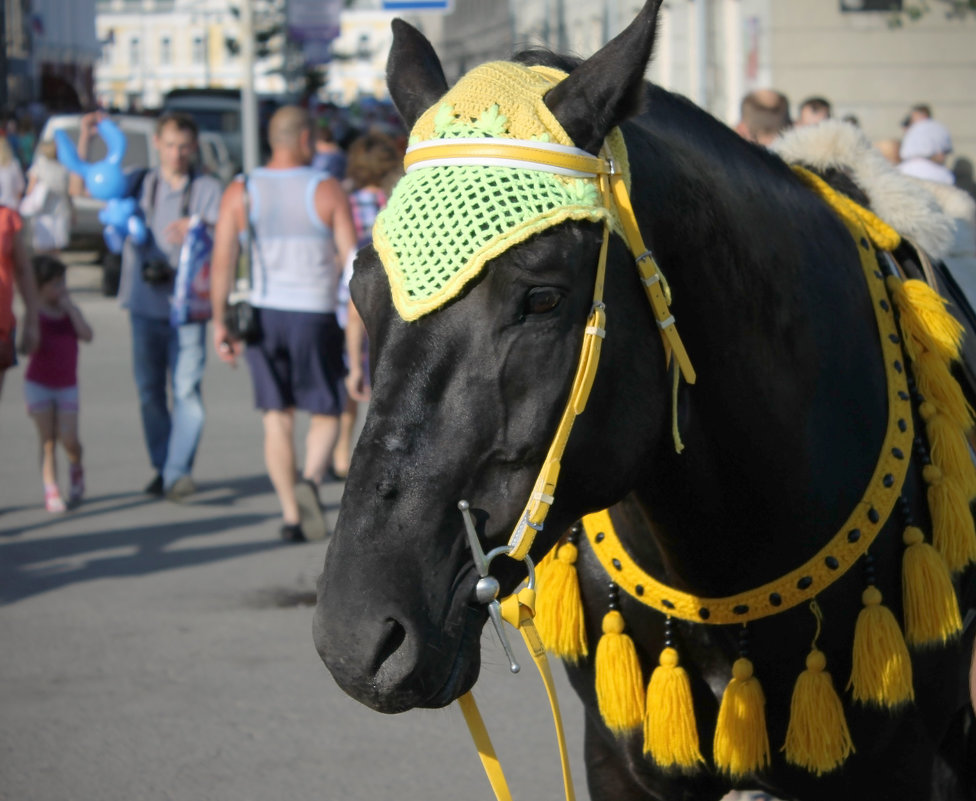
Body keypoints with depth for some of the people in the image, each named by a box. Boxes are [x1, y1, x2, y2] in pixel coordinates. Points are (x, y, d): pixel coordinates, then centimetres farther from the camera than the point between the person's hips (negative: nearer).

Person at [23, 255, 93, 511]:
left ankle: (76, 471, 23)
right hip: (38, 385, -2)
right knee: (47, 441, -3)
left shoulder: (71, 312, 6)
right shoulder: (34, 316, -2)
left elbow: (87, 335, -12)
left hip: (67, 387, 2)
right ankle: (51, 493, -1)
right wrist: (27, 398, -1)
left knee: (69, 440, -8)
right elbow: (28, 352, 0)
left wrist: (69, 307, -11)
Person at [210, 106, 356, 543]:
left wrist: (219, 323, -3)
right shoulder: (327, 190, -6)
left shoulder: (240, 193, -1)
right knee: (325, 413, 9)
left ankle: (290, 514, 7)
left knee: (276, 418, 9)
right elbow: (352, 260, -8)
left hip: (263, 313, 2)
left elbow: (221, 262, -7)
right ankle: (310, 480, -18)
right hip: (315, 315, -2)